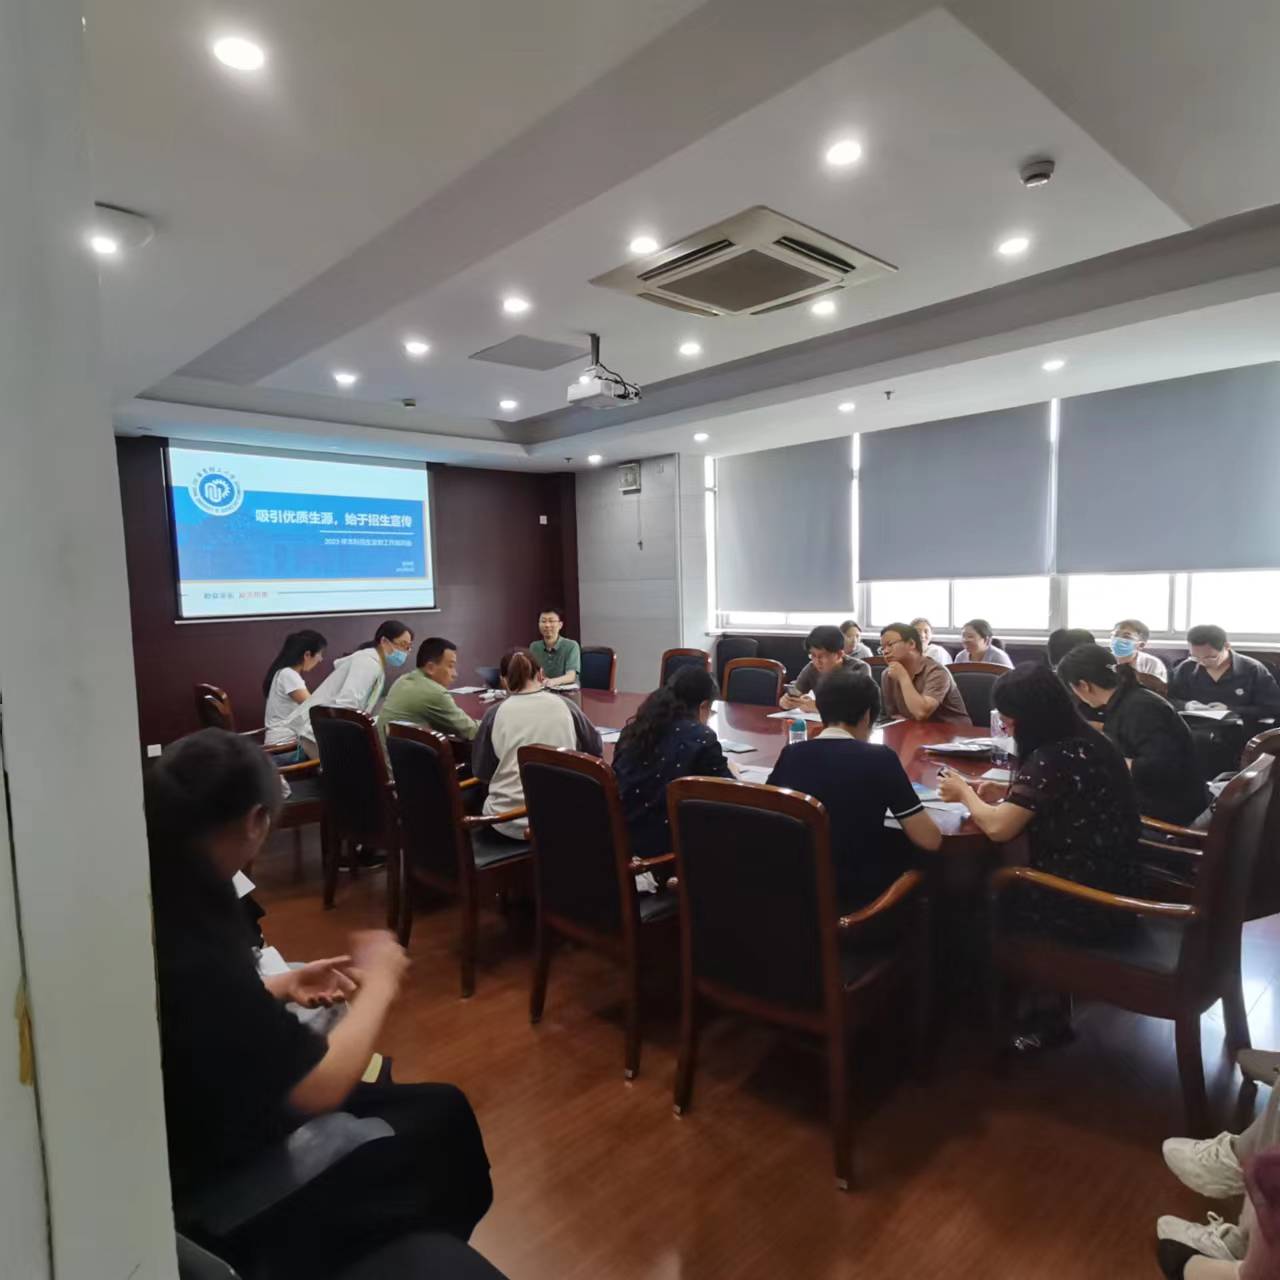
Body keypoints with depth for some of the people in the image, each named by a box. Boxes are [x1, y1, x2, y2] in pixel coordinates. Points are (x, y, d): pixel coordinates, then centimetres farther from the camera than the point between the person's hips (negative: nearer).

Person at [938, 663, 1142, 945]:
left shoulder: (1049, 760, -25)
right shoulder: (1092, 743, 2)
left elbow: (997, 828, -23)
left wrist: (965, 793, -5)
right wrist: (1007, 796, 6)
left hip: (1083, 910, -8)